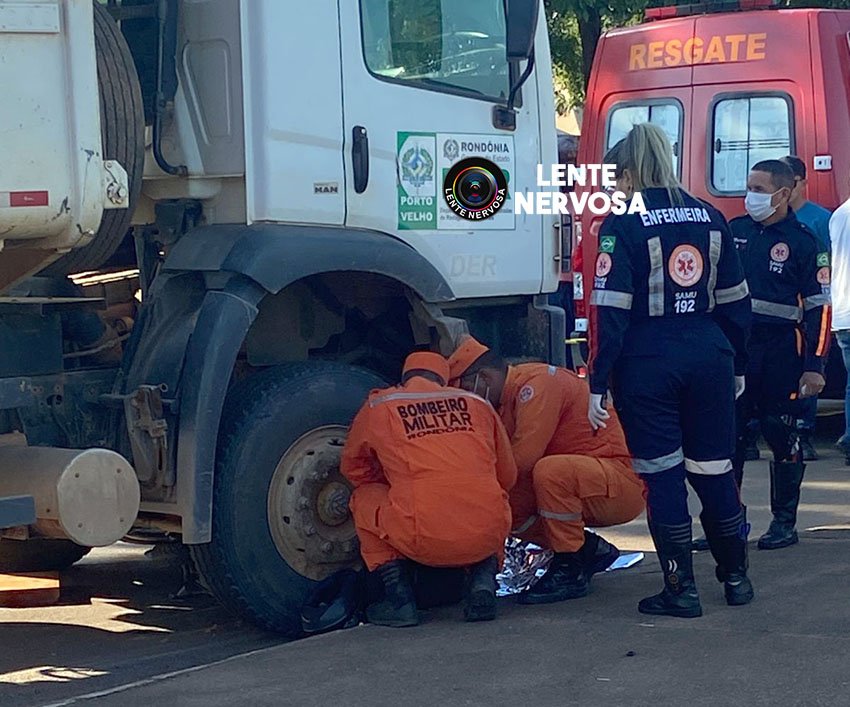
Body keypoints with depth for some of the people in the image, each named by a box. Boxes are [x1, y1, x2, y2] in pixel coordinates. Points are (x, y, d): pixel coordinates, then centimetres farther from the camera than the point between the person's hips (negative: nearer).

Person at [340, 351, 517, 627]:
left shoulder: (379, 405, 15)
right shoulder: (476, 403, 20)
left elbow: (352, 468, 30)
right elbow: (507, 477, 27)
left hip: (424, 539, -3)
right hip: (487, 537, 3)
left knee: (365, 498, 24)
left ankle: (398, 595, 11)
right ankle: (483, 581, 10)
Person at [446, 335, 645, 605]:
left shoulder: (539, 383, -17)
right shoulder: (510, 396, 12)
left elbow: (522, 461, -25)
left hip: (623, 485, -10)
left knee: (550, 470, -35)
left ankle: (570, 572, -20)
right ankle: (592, 550, 10)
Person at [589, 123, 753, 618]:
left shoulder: (623, 226, -8)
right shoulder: (711, 218, 8)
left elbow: (611, 313, -12)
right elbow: (735, 301, 12)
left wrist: (598, 384, -10)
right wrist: (736, 366, 21)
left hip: (648, 364, -5)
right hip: (709, 358, 5)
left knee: (663, 476, 3)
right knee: (715, 470, 14)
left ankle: (682, 589, 7)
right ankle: (736, 577, 25)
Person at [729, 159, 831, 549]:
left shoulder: (803, 242, -4)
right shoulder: (735, 230, 7)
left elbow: (819, 307, -5)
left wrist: (814, 367, -11)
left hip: (780, 352, -4)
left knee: (782, 436, 4)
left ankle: (784, 521, 13)